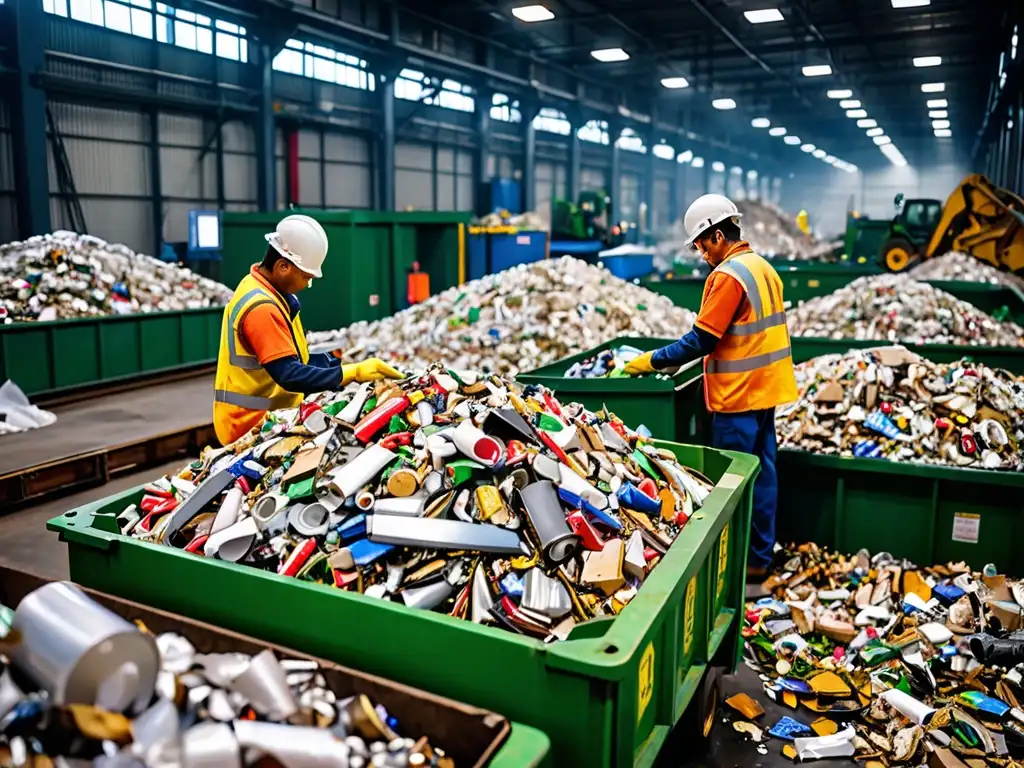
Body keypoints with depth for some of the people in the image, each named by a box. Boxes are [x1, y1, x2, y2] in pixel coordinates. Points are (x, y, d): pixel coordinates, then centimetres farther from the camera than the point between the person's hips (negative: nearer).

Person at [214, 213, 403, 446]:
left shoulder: (264, 292, 10)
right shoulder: (261, 309, -23)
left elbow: (294, 360, 13)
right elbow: (290, 375, -30)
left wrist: (338, 358, 1)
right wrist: (353, 373, -30)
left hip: (266, 420, 10)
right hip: (253, 426, -10)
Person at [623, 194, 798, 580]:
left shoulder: (728, 275, -17)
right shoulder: (764, 268, 11)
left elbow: (701, 340, -21)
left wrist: (651, 360, -14)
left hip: (738, 396, -9)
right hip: (765, 388, 9)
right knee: (761, 473, 14)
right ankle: (760, 556, 25)